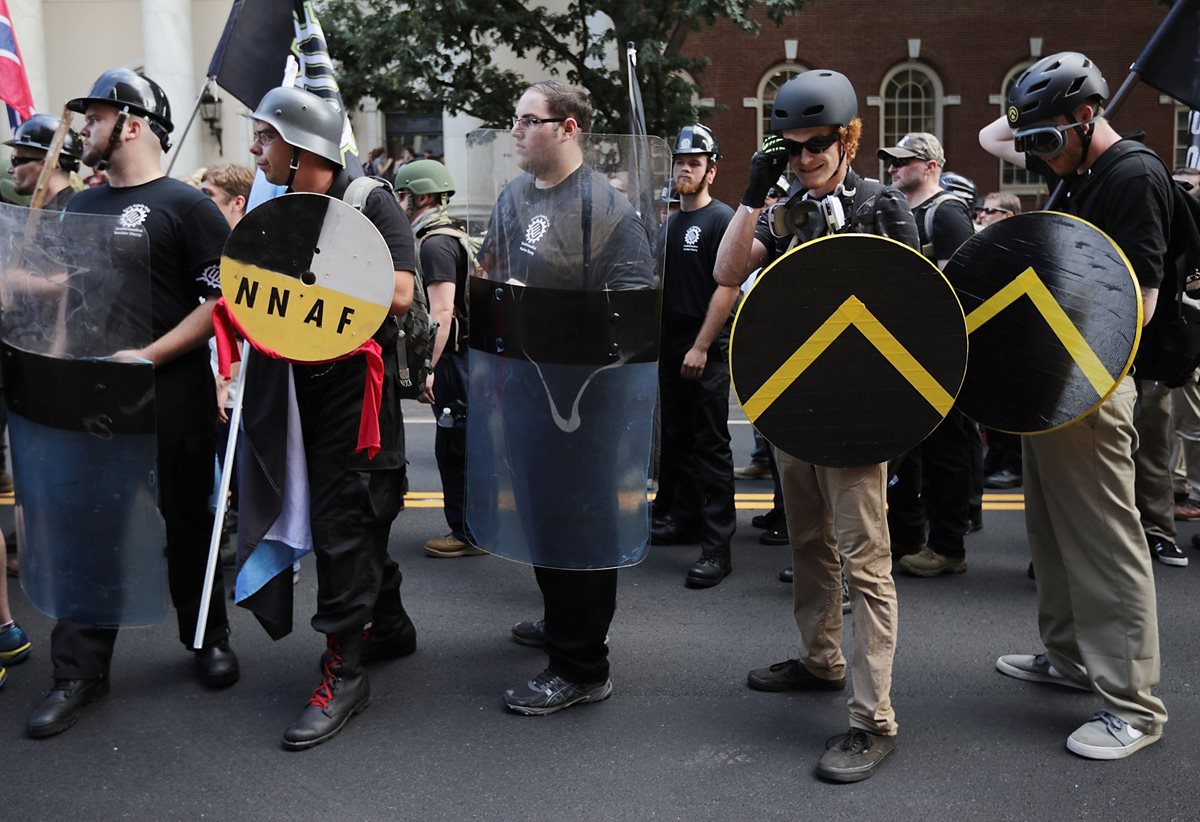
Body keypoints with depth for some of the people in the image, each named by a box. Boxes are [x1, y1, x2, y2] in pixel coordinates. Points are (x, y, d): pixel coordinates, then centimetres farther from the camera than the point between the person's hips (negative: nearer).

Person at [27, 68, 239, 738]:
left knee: (187, 523, 9)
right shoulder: (80, 208, 13)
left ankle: (210, 637, 28)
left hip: (173, 396, -5)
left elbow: (224, 299, -11)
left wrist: (148, 356, -17)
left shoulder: (186, 205, -6)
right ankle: (80, 671, 14)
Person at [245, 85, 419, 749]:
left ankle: (343, 671, 2)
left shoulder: (370, 203, -10)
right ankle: (388, 624, 34)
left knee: (341, 521, -7)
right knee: (357, 515, 16)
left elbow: (397, 293, -20)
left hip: (358, 384, -7)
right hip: (305, 386, 7)